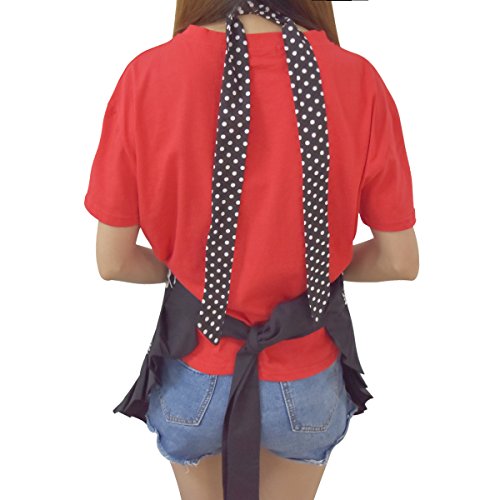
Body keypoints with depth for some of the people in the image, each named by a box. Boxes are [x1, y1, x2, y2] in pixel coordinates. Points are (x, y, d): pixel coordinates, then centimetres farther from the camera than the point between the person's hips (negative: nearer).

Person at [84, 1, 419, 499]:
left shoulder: (146, 75, -17)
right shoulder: (357, 80, -16)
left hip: (195, 380, 0)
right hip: (307, 383, 1)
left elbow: (113, 261, -10)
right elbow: (400, 261, -9)